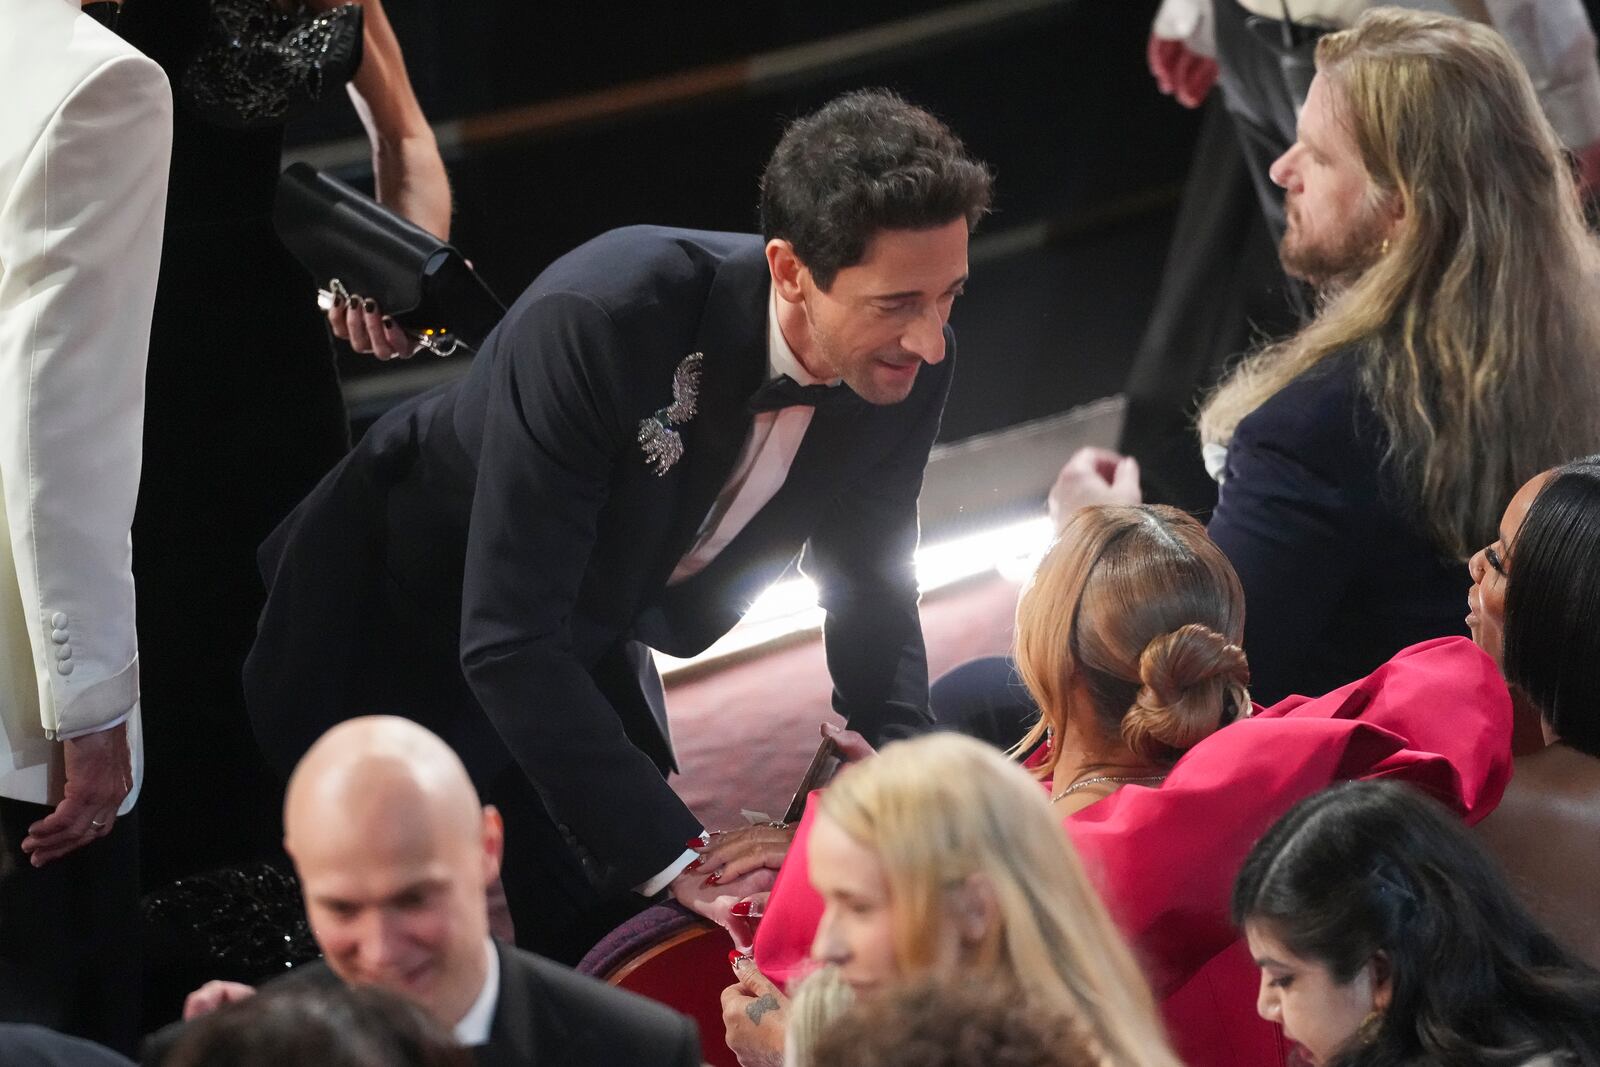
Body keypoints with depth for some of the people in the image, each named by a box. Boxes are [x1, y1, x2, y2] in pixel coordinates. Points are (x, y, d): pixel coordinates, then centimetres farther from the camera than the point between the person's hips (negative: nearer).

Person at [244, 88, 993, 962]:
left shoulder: (908, 360, -20)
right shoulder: (598, 319, -39)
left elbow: (870, 586, -2)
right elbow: (504, 641, -39)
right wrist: (676, 858, -43)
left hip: (584, 650, 6)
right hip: (395, 623, -5)